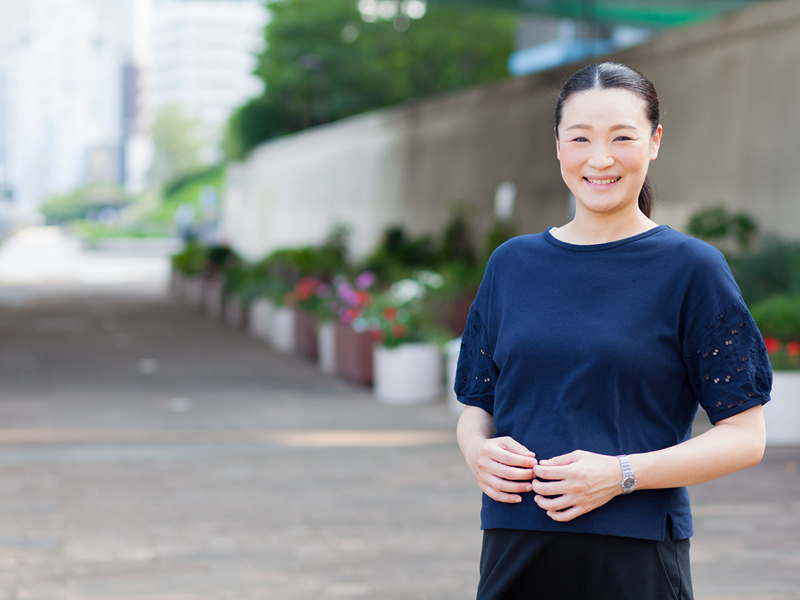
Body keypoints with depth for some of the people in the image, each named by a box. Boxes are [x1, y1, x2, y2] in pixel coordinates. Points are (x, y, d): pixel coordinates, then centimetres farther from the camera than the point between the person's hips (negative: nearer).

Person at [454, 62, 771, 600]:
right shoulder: (511, 264, 8)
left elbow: (745, 437, -5)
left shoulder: (691, 268, -4)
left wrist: (621, 474, -17)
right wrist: (478, 451, -6)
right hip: (515, 550, 3)